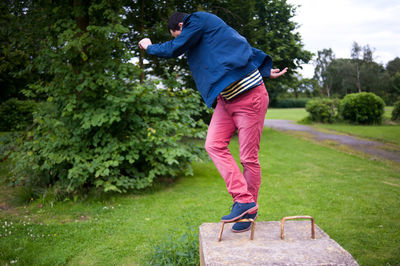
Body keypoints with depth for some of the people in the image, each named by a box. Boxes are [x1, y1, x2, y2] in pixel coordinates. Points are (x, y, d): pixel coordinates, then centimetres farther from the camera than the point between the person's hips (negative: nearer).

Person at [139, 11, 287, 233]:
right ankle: (243, 199, -2)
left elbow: (174, 49, -6)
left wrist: (150, 47, 13)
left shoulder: (199, 20, -7)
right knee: (214, 145, -3)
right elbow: (242, 49, 21)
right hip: (227, 99, 9)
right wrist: (265, 71, 20)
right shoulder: (203, 33, 19)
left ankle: (249, 207, 9)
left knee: (248, 157, -3)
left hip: (249, 97, -9)